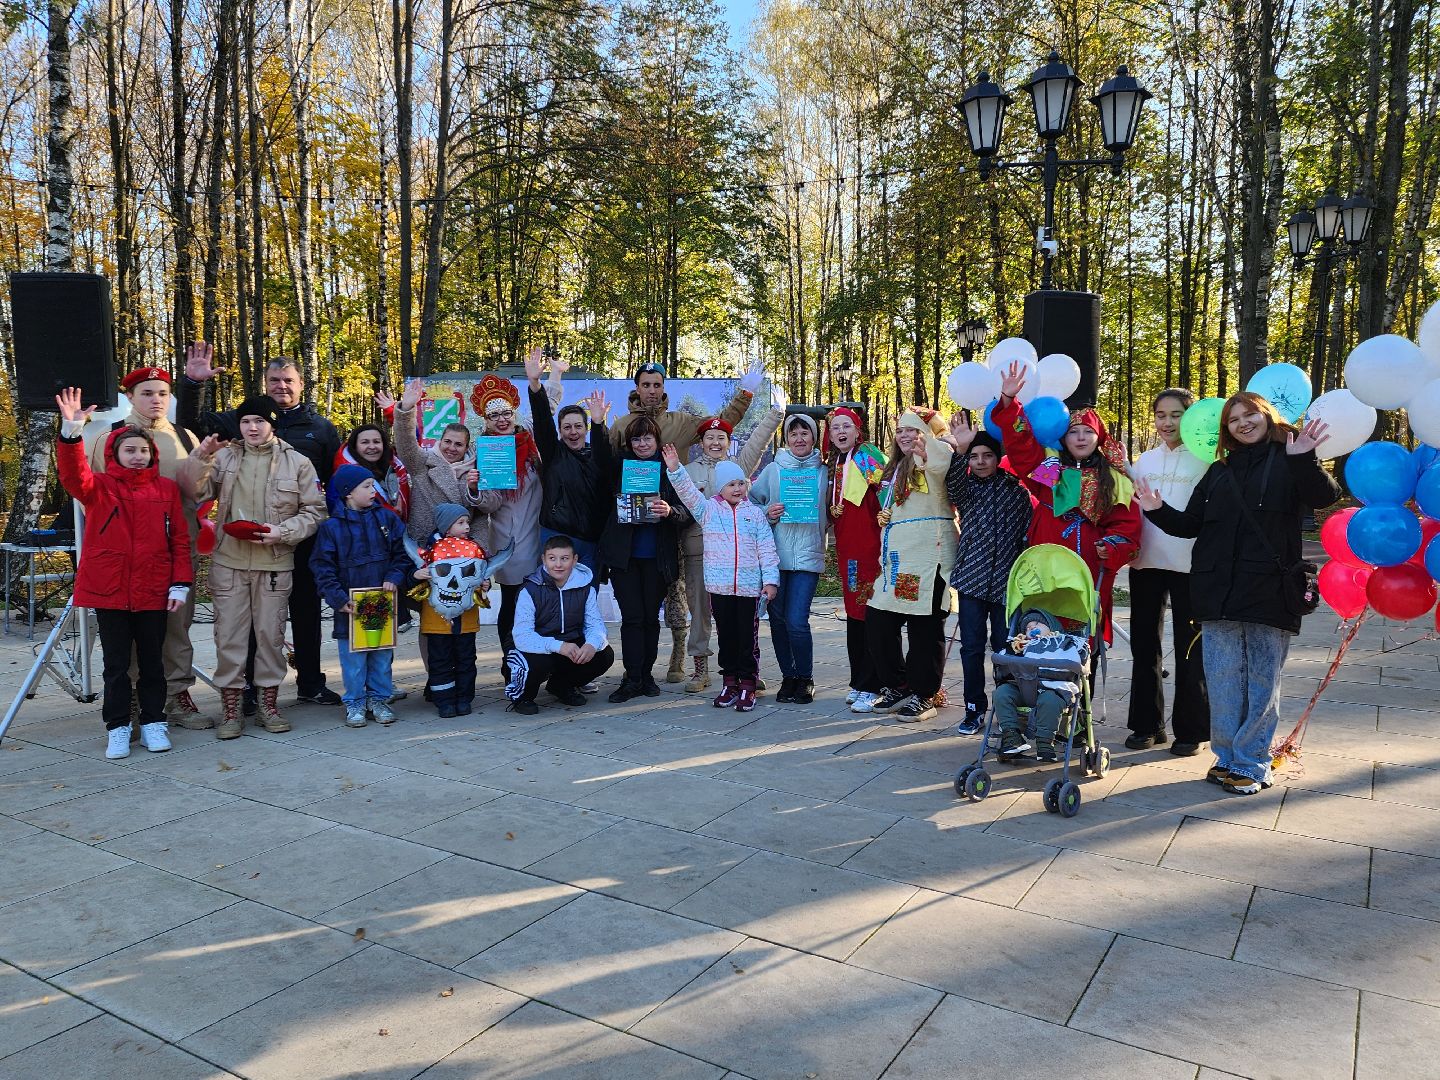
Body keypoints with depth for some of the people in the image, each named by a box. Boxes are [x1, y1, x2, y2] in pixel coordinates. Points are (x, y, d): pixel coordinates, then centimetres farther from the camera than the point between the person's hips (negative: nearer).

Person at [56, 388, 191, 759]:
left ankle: (153, 722, 21)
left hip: (154, 591, 1)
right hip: (109, 590, -1)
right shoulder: (98, 487, 3)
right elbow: (73, 474, -20)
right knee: (116, 663, 7)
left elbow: (180, 540, 4)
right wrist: (71, 432, -35)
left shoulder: (166, 488, 5)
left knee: (152, 661, 10)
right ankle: (117, 727, 17)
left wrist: (181, 583, -3)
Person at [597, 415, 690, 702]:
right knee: (632, 617, -2)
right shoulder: (619, 466, 8)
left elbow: (686, 511, -1)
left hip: (657, 556, 0)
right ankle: (632, 678, 3)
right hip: (623, 553, 0)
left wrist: (670, 511, -22)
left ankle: (646, 675, 20)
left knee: (651, 617, 8)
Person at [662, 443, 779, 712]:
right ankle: (730, 682, 19)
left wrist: (770, 579, -4)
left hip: (750, 586, -1)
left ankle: (747, 684, 10)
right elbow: (688, 492, -5)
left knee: (748, 636, 3)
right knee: (726, 634, 9)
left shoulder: (755, 514, 6)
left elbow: (767, 550, 3)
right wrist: (674, 469, -20)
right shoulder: (708, 509, 7)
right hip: (719, 586, 1)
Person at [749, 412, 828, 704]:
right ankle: (788, 677, 23)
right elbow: (750, 503, 11)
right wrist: (768, 514, -7)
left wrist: (820, 530, -5)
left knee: (797, 621, -10)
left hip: (808, 557, -2)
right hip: (775, 556, 2)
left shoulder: (824, 472, 7)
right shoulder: (772, 470, 8)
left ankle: (805, 679, 10)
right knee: (778, 620, 5)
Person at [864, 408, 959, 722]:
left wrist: (927, 448, -50)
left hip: (928, 556, -9)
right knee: (877, 623, 8)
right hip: (895, 559, 9)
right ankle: (898, 686, 23)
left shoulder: (933, 460, -5)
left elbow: (945, 459, -32)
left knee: (924, 625, -4)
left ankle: (924, 695, 8)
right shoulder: (894, 467, 22)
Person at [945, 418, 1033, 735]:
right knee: (972, 646, 2)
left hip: (1006, 581, -1)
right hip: (972, 578, 1)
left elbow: (1029, 530, 6)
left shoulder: (1015, 489, 6)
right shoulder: (965, 487, 7)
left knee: (1004, 646, 4)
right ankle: (974, 709, 13)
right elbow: (952, 485, -17)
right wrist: (959, 450, -34)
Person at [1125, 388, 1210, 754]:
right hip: (1146, 562, 5)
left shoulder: (1206, 461, -3)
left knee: (1190, 648, 3)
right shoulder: (1144, 460, 13)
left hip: (1190, 563, -5)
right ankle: (1147, 724, 22)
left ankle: (1190, 730, 14)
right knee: (1144, 645, 10)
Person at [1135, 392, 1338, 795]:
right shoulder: (1219, 471, 18)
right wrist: (1158, 511, 0)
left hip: (1270, 590, -4)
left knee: (1262, 680, 2)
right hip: (1220, 592, 4)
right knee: (1223, 679, 5)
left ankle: (1250, 765, 10)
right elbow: (1191, 523, 17)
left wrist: (1305, 460, -28)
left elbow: (1324, 497, -12)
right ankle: (1227, 758, 16)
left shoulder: (1288, 461, 5)